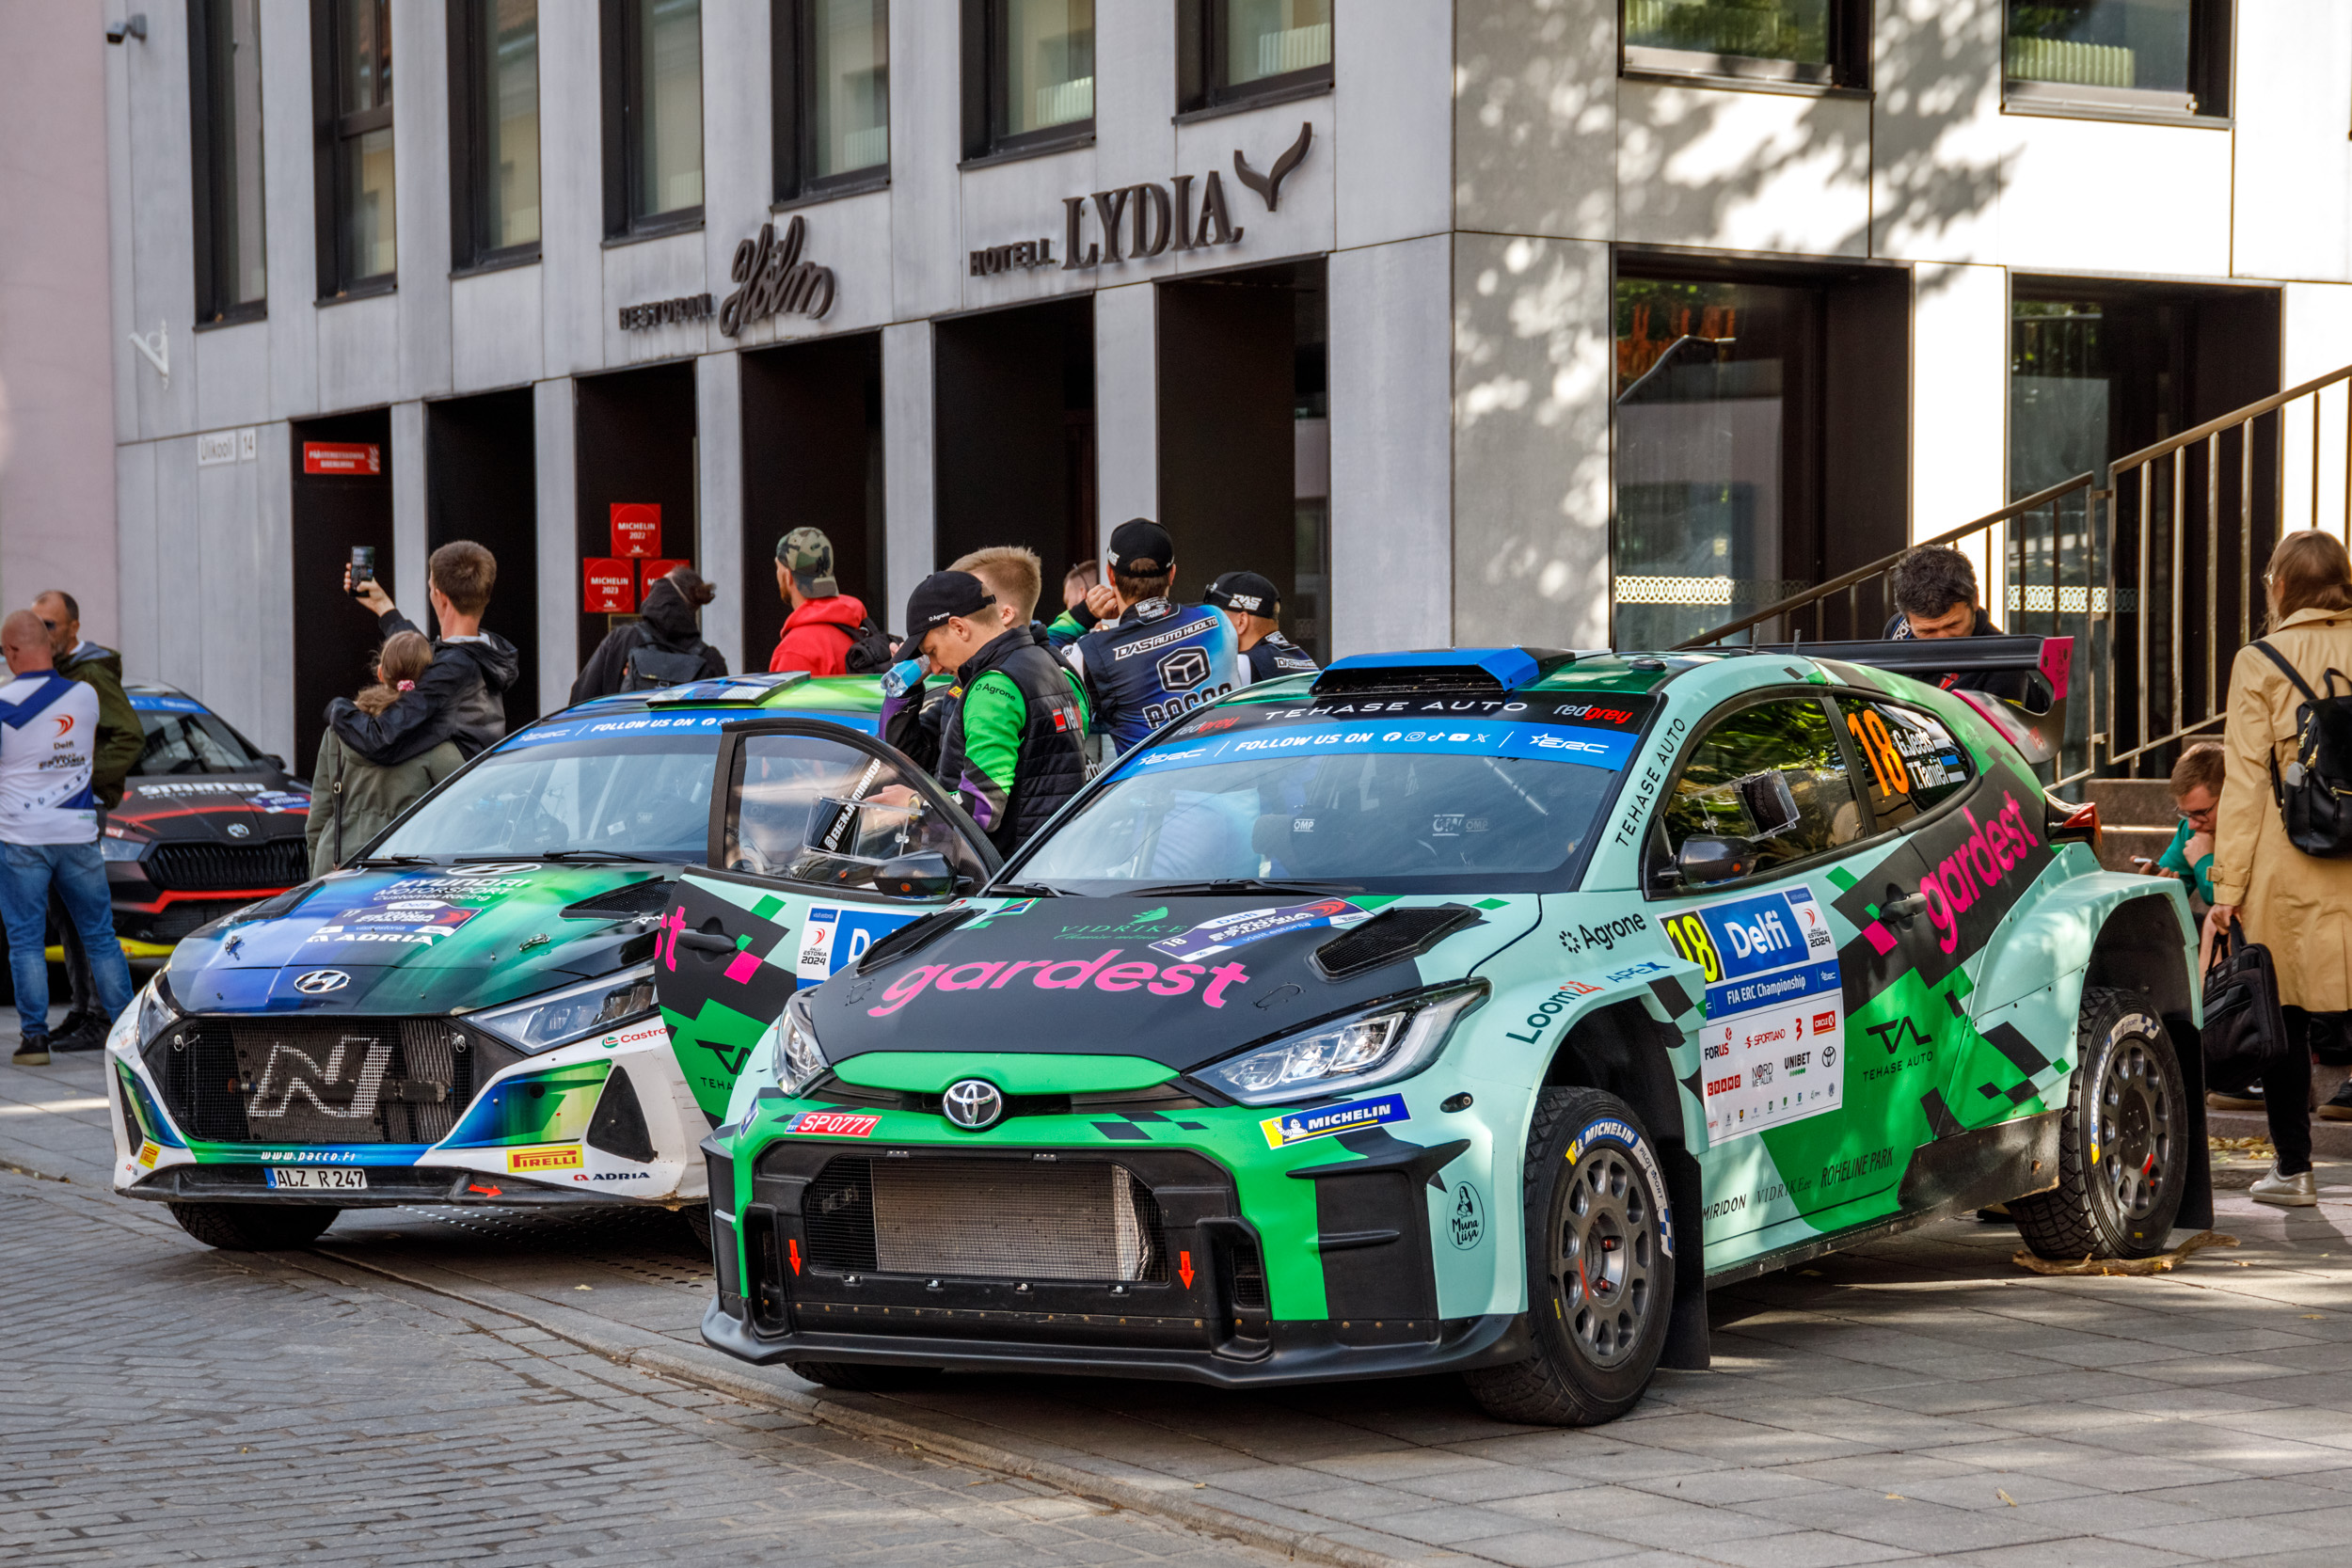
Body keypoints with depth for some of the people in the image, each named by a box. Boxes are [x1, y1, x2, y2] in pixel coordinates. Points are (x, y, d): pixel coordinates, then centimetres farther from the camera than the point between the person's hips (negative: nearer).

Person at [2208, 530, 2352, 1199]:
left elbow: (2245, 779, -7)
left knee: (2284, 1014, 7)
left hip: (2286, 868, -3)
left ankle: (2294, 1168, 11)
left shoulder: (2260, 663, -6)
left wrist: (2228, 881, -5)